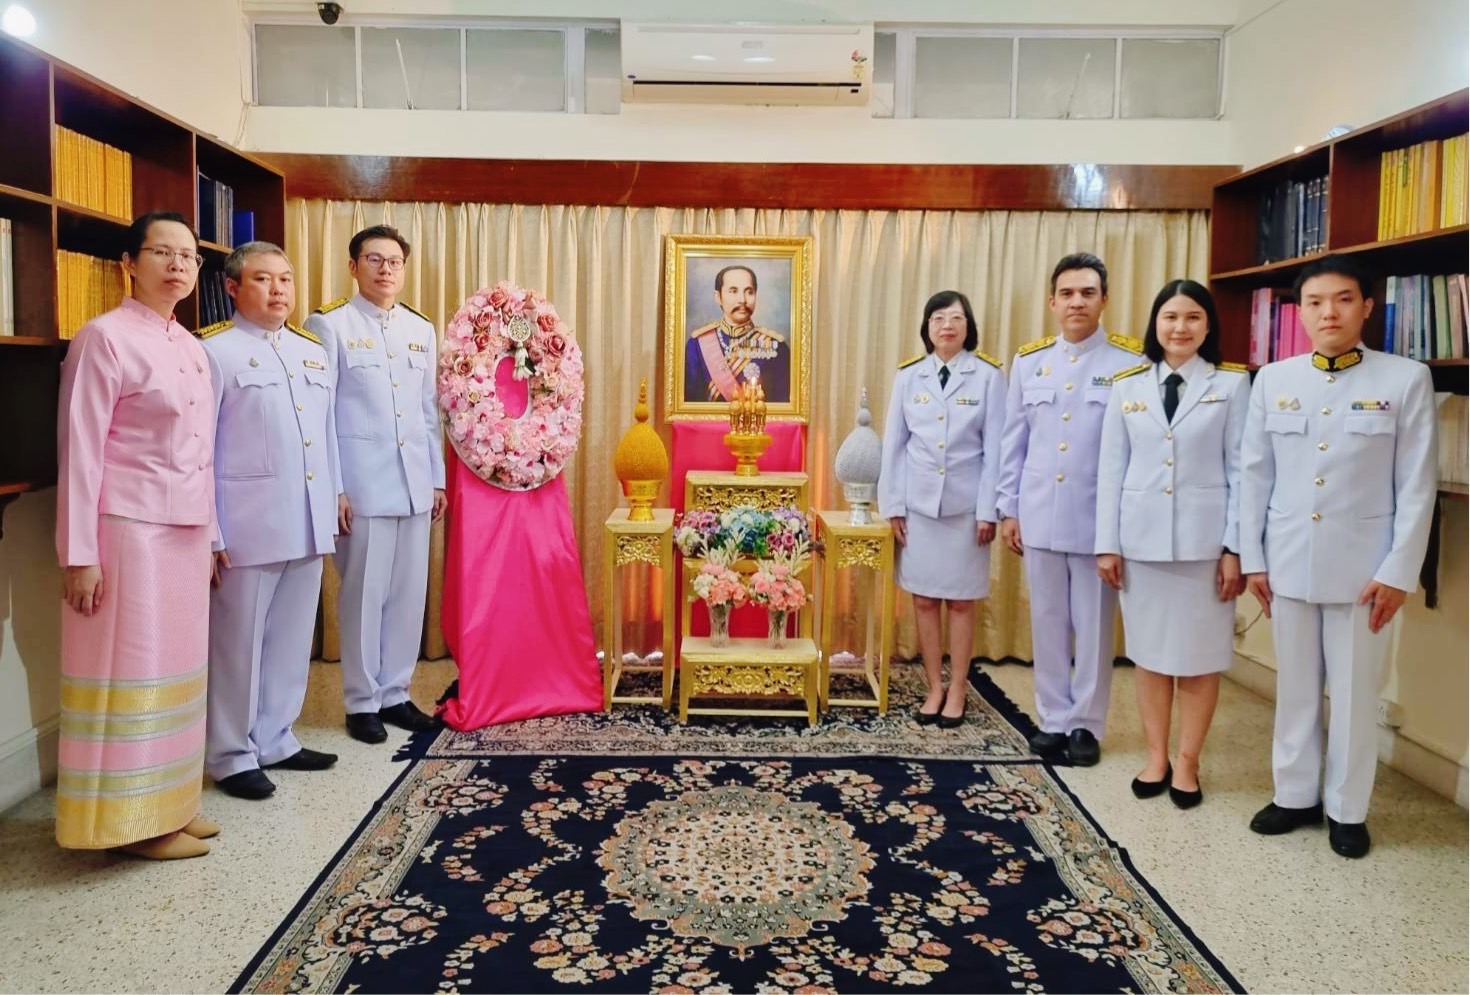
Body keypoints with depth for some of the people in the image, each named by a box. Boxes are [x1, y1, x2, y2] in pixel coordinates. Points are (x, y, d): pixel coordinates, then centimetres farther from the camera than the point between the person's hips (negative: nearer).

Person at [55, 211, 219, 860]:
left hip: (186, 530, 7)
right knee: (131, 669, 0)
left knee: (176, 666, 12)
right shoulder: (105, 337, -9)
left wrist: (209, 534, 15)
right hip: (129, 530, -7)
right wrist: (80, 555, -15)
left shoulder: (192, 348, 13)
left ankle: (169, 802, 24)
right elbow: (79, 450, -12)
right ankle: (130, 820, 12)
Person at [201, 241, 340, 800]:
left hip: (309, 523, 6)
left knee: (292, 638, 14)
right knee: (238, 643, 4)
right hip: (248, 524, -6)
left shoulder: (313, 352, 14)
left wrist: (334, 495, 12)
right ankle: (231, 756, 19)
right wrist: (208, 533, -11)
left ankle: (274, 740, 28)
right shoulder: (215, 351, -4)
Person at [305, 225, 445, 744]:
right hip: (362, 484, -5)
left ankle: (395, 693, 22)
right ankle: (362, 702, 16)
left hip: (414, 484, 5)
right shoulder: (329, 324, -1)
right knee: (364, 594, 2)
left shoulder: (422, 330, 14)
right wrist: (332, 487, -9)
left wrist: (437, 478, 13)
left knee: (409, 593, 8)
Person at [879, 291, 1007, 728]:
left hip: (966, 505, -2)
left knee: (961, 601, 7)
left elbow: (995, 449, -4)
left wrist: (988, 510, -8)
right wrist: (893, 506, 0)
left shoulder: (989, 376, -3)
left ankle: (957, 690, 19)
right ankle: (934, 687, 20)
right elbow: (894, 445, 4)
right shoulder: (908, 376, 3)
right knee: (924, 600, 7)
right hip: (918, 504, 2)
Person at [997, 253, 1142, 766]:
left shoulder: (1131, 361, -4)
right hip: (1039, 515, 3)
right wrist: (1009, 508, 8)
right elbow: (1013, 441, 10)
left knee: (1093, 625, 8)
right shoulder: (1028, 361, 7)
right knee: (1047, 622, 11)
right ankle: (1054, 719, 24)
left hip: (1099, 516, -3)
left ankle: (1086, 724, 22)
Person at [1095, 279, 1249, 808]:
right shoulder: (1128, 386, 6)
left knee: (1200, 654, 6)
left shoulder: (1232, 384, 1)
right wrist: (1107, 543, 0)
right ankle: (1156, 757, 23)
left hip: (1204, 538, -2)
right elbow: (1111, 468, 5)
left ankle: (1187, 763, 20)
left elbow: (1240, 469, -2)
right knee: (1148, 651, 9)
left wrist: (1234, 547, -7)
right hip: (1141, 537, 2)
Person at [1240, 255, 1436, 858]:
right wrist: (1252, 557, 3)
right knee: (1295, 688, 12)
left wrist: (1398, 571, -8)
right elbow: (1255, 474, 6)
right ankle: (1295, 796, 27)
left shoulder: (1406, 380, -3)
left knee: (1355, 693, 8)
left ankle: (1347, 811, 24)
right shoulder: (1272, 381, 4)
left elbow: (1417, 485, -4)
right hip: (1288, 562, 2)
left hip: (1363, 565, -2)